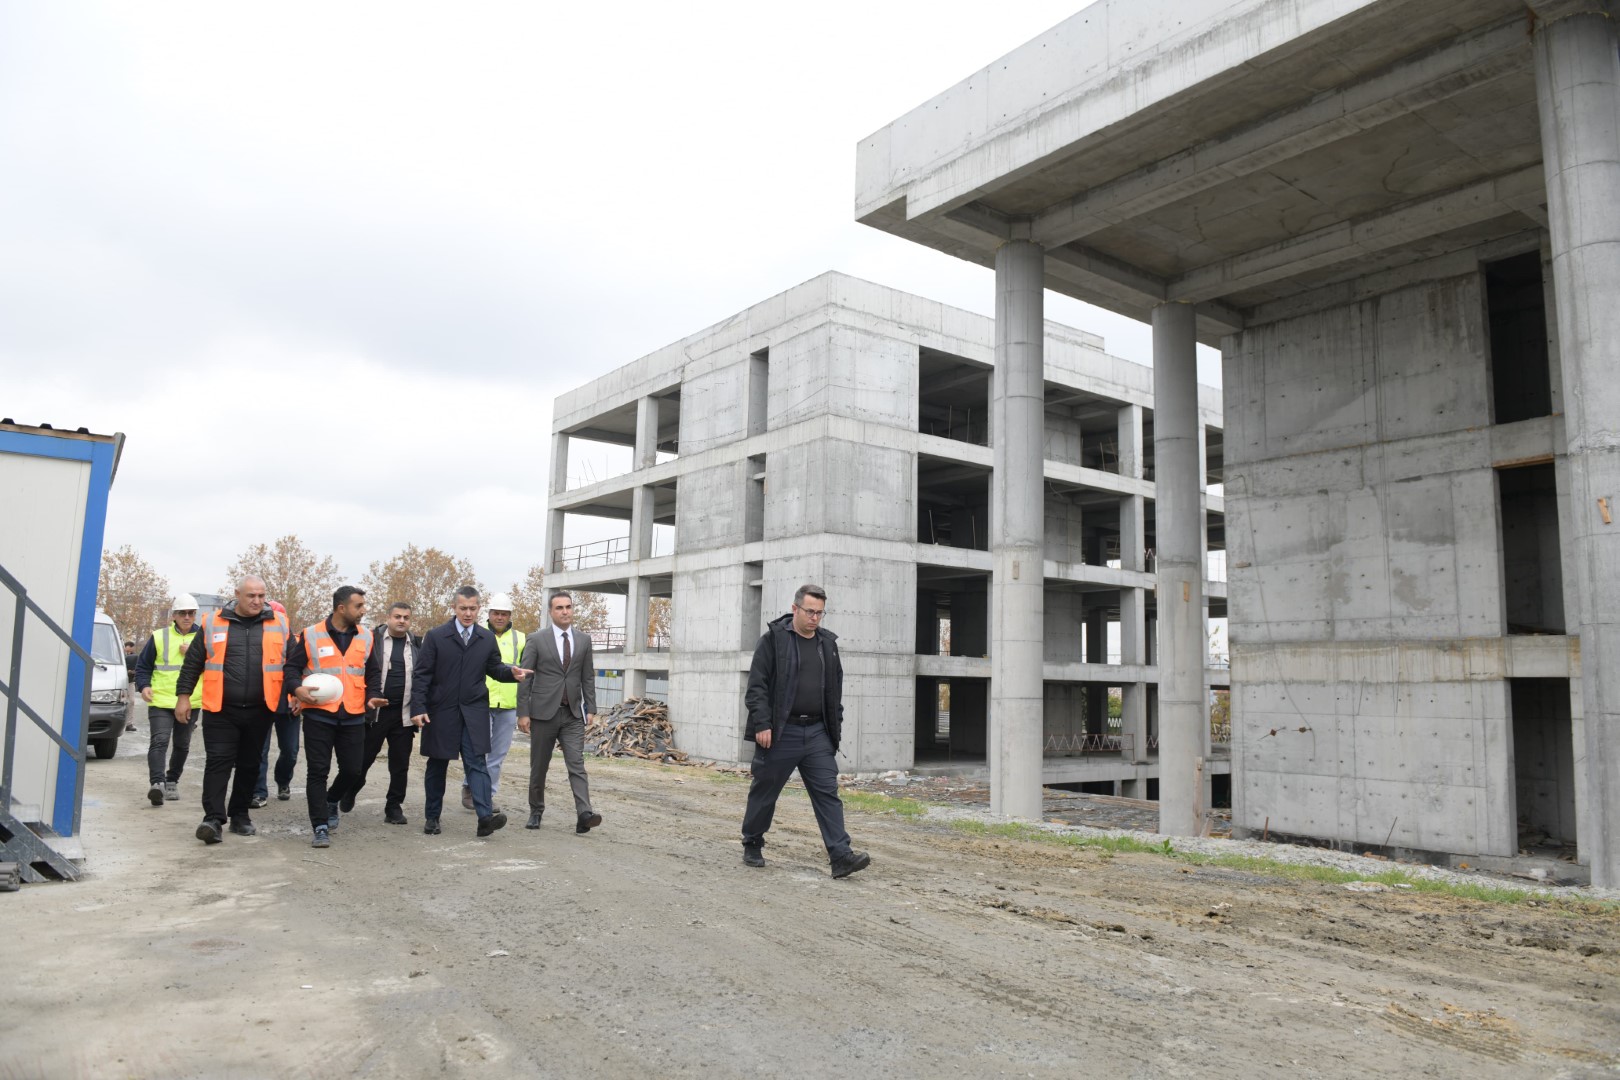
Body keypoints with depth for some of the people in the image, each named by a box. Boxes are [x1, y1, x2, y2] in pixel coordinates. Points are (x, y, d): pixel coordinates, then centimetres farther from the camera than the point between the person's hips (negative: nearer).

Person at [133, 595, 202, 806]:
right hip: (160, 701, -2)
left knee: (182, 745, 12)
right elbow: (142, 665, 7)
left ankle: (172, 781, 28)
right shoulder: (159, 637, 3)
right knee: (159, 741, -18)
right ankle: (157, 783, -26)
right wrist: (143, 686, -9)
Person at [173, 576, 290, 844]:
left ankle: (239, 814, 23)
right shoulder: (214, 623, 2)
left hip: (259, 711, 2)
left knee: (249, 765, 11)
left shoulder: (278, 624, 4)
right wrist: (183, 696, 5)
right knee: (218, 762, -7)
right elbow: (192, 663, 7)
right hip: (220, 710, -2)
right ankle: (213, 818, -7)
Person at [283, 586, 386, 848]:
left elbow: (373, 672, 17)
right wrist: (297, 688, -18)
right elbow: (292, 666, 0)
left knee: (352, 769, 6)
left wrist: (373, 696, 2)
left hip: (353, 717, 4)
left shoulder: (365, 637, 8)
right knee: (318, 771, -1)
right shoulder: (310, 635, -4)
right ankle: (320, 827, 6)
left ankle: (331, 801, 37)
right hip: (318, 715, -3)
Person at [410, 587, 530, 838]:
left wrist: (512, 672, -7)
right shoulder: (435, 636, 0)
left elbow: (494, 668, 15)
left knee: (476, 762, -10)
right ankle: (432, 817, 23)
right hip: (441, 711, -1)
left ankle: (485, 817, -19)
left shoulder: (487, 639, 8)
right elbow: (421, 675, -2)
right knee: (437, 766, 10)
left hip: (474, 712, 1)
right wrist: (418, 708, -10)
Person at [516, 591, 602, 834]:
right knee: (539, 767, 9)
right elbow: (525, 678, -2)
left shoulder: (584, 640, 7)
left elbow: (588, 677, 10)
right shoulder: (537, 640, -1)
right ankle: (536, 812, 26)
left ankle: (584, 814, -18)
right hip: (543, 713, -1)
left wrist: (591, 708, 3)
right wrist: (523, 713, -7)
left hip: (573, 714, 1)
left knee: (577, 764, -10)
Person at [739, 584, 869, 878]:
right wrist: (762, 724, -16)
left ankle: (841, 856, -7)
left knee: (827, 793, -3)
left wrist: (836, 727, 12)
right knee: (764, 791, 9)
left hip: (817, 732, 4)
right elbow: (757, 685, -9)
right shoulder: (773, 639, -5)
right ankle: (752, 845, 28)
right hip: (780, 732, -4)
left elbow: (835, 689, 17)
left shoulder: (828, 642, 10)